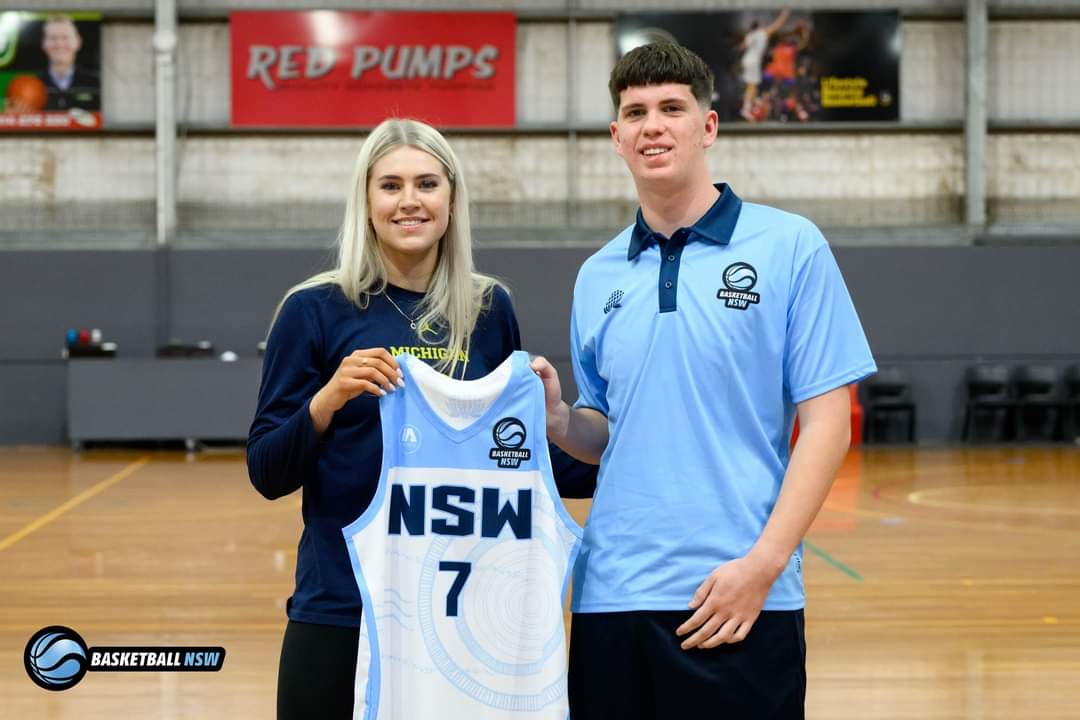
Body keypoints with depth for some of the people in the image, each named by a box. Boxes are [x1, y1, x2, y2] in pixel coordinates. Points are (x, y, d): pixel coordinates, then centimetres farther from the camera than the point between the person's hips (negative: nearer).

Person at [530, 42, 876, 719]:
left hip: (739, 601, -4)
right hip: (610, 596, 4)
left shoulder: (789, 247, -2)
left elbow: (827, 422, -6)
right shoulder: (598, 276, 11)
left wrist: (762, 566, -14)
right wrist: (558, 418, -3)